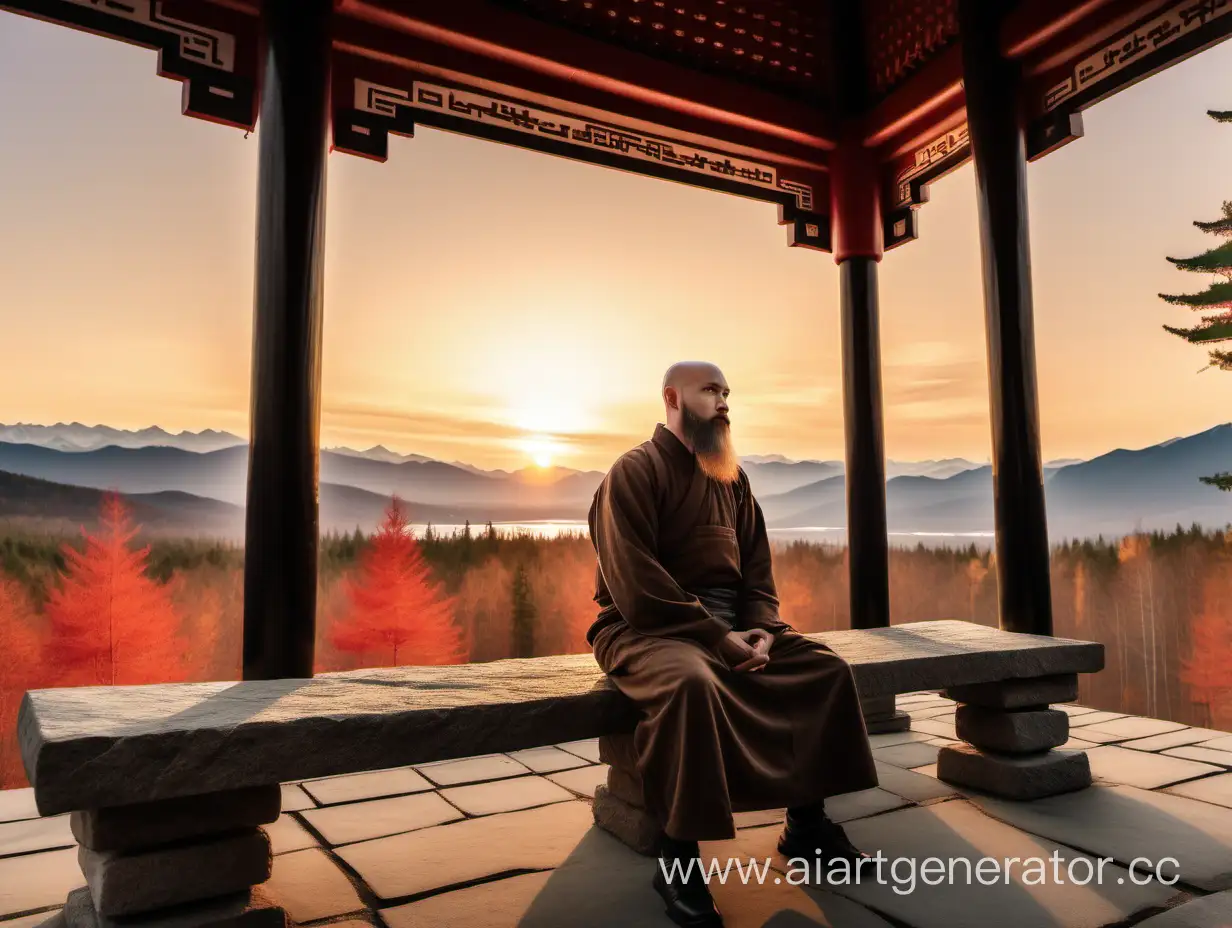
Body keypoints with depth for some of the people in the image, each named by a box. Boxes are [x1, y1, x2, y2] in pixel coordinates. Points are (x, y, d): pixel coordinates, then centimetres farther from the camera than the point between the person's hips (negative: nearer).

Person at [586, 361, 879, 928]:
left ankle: (806, 826, 6)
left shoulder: (732, 477, 14)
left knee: (827, 668, -7)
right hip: (648, 627, -7)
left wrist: (760, 628, -8)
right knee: (692, 683, -38)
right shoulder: (634, 471, -9)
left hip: (731, 623, 7)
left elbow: (756, 567, 13)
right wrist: (717, 639, -21)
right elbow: (636, 585, -18)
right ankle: (676, 857, -21)